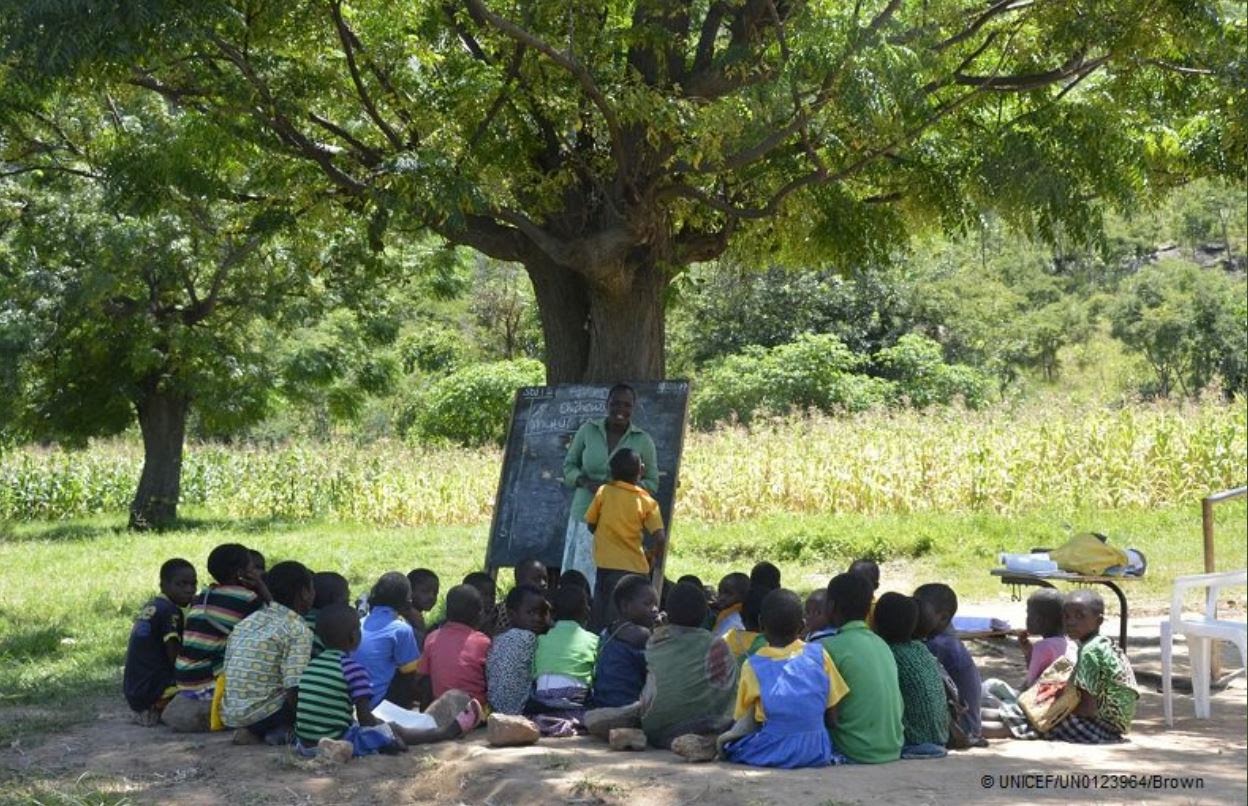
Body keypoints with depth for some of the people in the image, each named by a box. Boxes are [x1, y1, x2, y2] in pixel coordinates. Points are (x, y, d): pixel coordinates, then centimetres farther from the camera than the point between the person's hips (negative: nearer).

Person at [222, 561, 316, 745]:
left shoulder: (246, 621, 14)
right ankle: (280, 732, -9)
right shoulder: (298, 630, -9)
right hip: (260, 714, -7)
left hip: (229, 715, 7)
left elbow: (228, 671, 16)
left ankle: (252, 731, 6)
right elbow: (295, 689, -16)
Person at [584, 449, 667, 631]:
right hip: (636, 568, -1)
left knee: (601, 620, 8)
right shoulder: (647, 502, -4)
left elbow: (591, 525, 6)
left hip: (607, 566, 1)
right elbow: (660, 538, -10)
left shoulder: (603, 492, -2)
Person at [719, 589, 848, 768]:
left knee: (726, 742, 20)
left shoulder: (752, 666, -2)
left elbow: (746, 720, 4)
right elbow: (832, 718, 5)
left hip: (773, 754, -2)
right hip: (817, 754, 2)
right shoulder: (819, 655, 2)